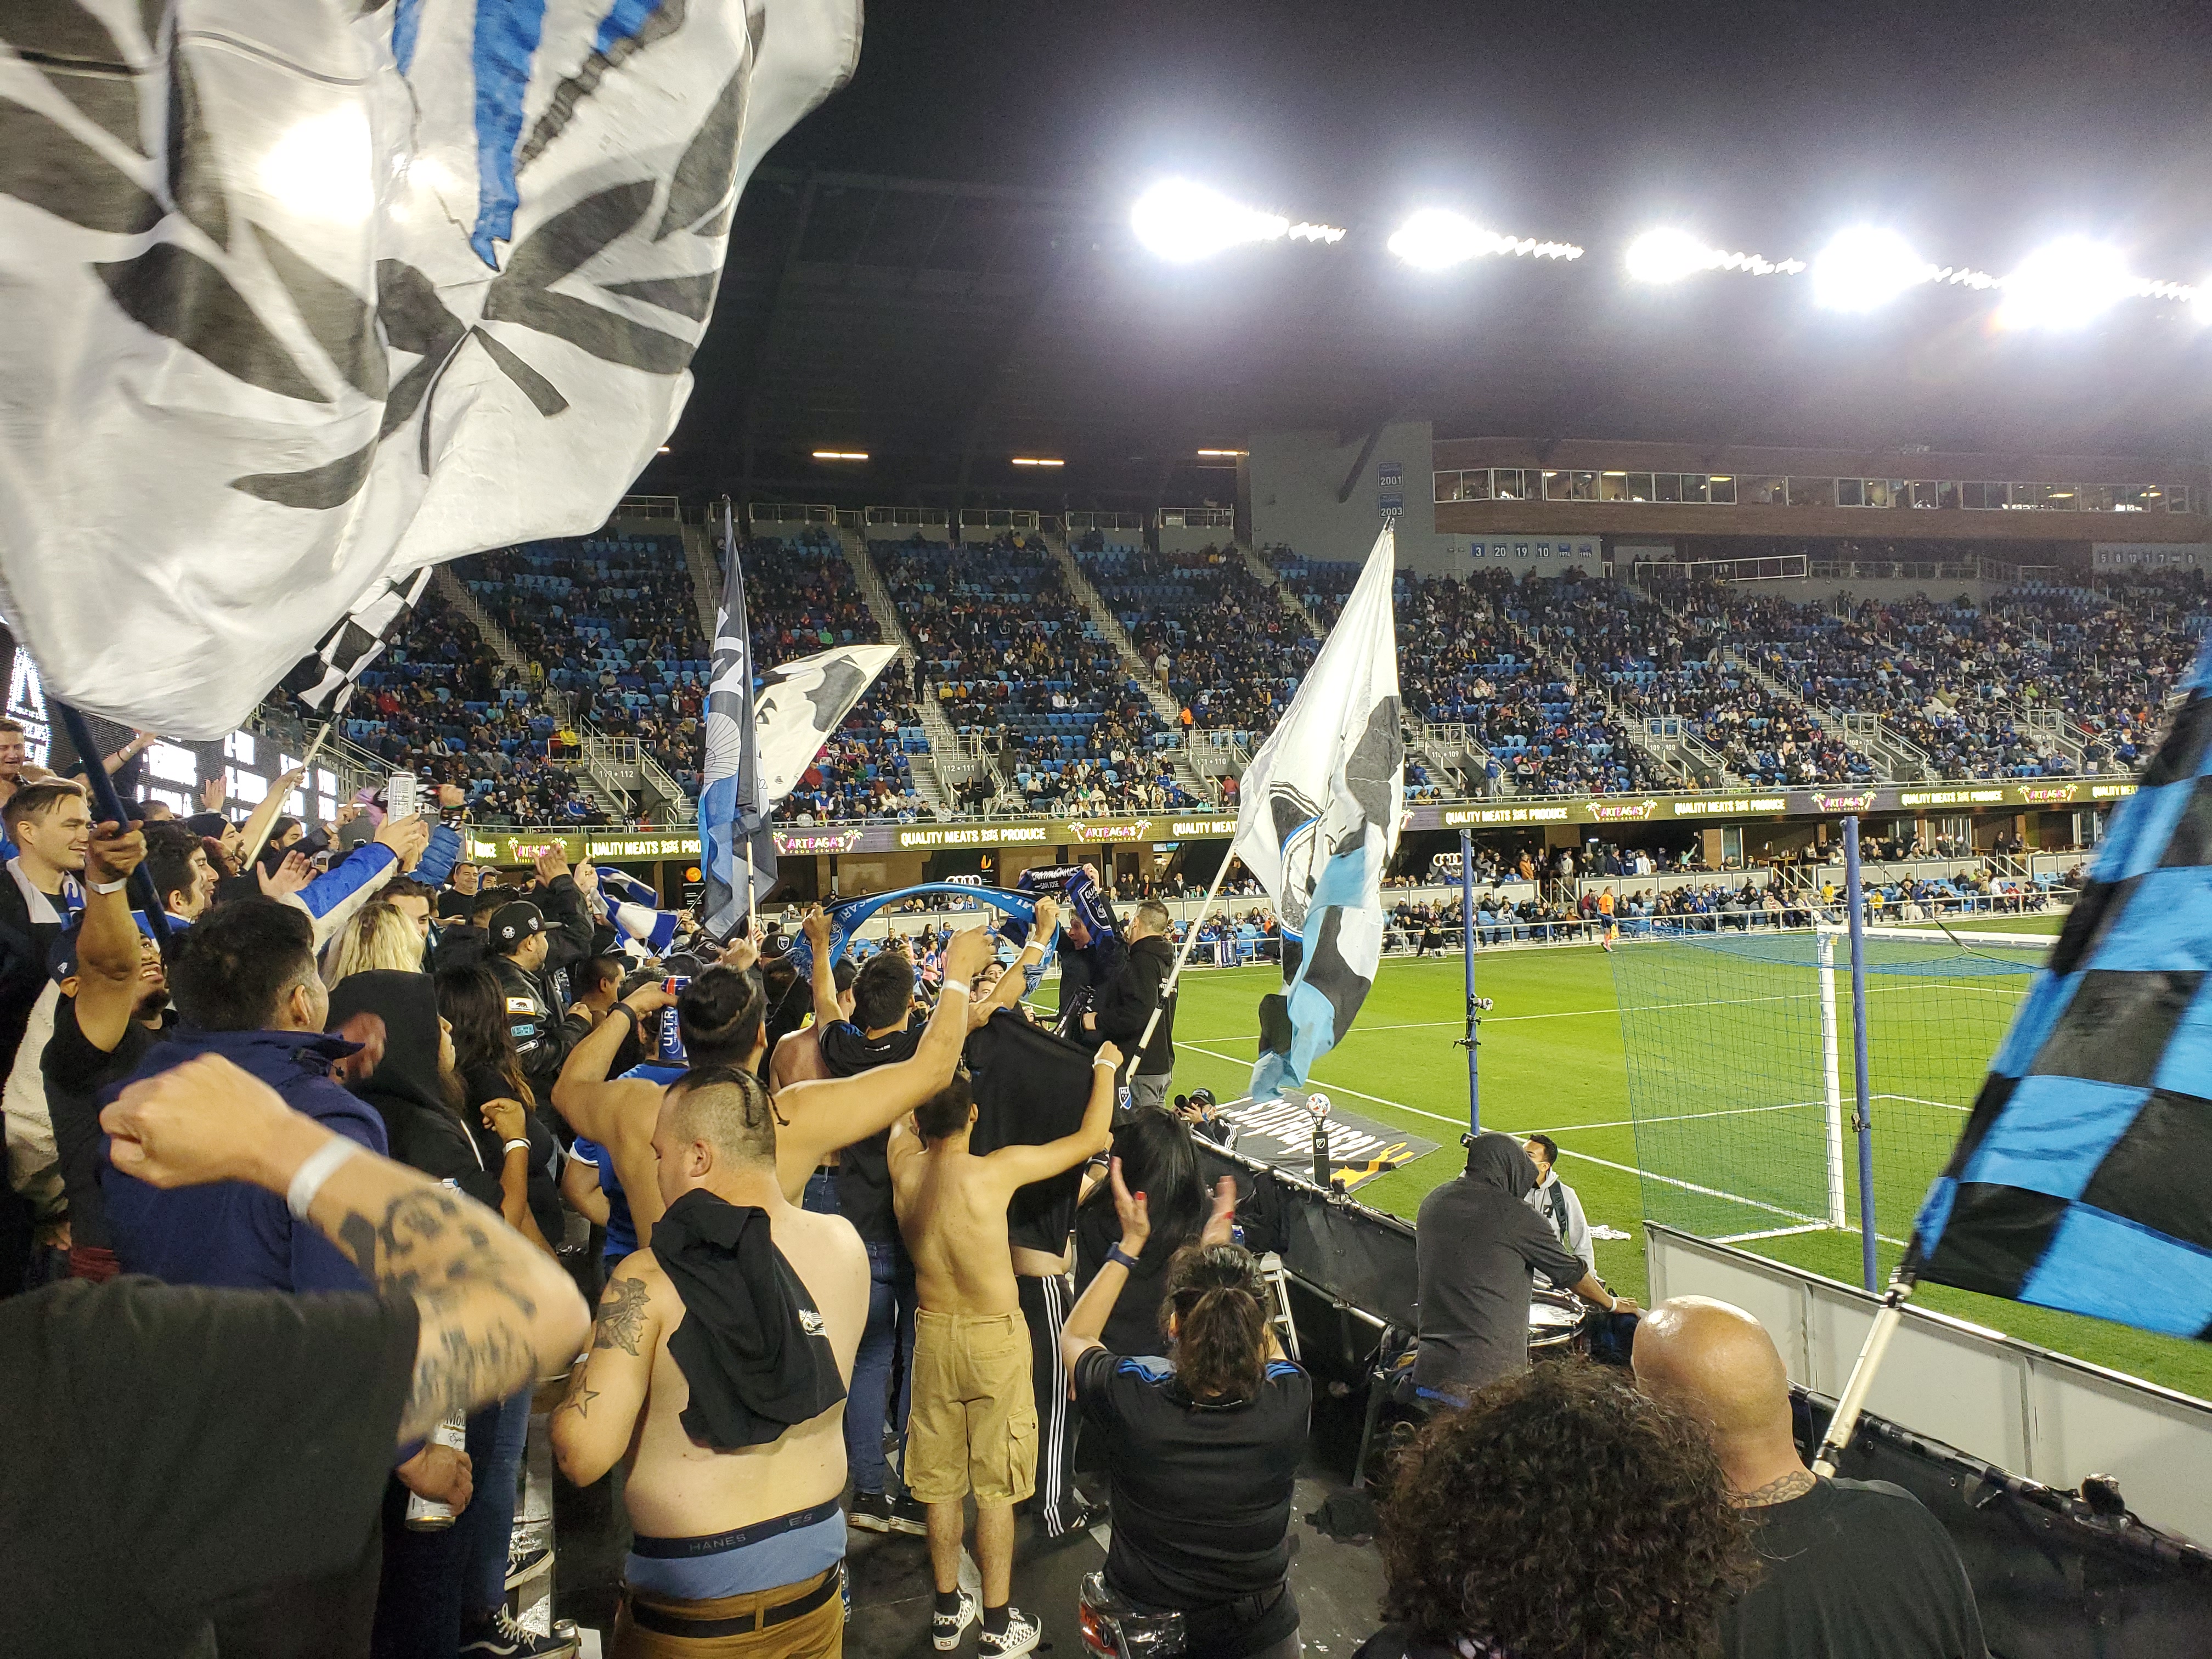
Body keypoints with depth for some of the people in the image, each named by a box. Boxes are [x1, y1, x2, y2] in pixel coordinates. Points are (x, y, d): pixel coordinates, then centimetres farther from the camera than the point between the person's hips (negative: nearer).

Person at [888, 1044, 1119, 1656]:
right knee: (996, 1486, 8)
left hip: (933, 1332, 4)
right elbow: (1092, 1137, -12)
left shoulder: (904, 1163, -9)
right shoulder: (996, 1170, -22)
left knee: (941, 1480, 17)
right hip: (995, 1338, -4)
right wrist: (1105, 1065, 5)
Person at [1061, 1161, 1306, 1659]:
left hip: (1144, 1612, 0)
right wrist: (1222, 1244, 5)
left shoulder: (1131, 1400, -30)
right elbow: (1266, 1345, -1)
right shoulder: (1290, 1400, -26)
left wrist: (1131, 1241, -3)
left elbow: (1073, 1338, -6)